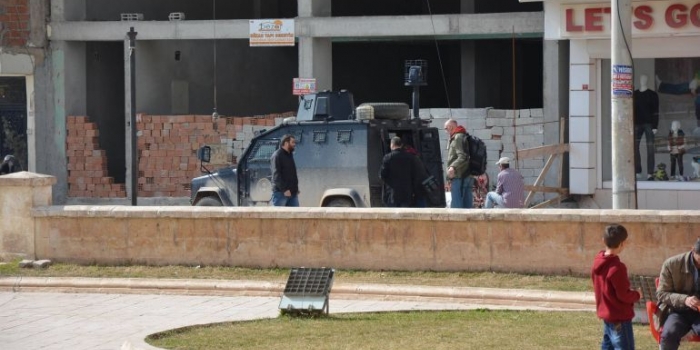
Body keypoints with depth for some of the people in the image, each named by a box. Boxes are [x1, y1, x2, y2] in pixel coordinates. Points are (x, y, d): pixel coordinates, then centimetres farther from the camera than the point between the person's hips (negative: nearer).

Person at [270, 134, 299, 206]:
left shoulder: (290, 155, 18)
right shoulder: (277, 156, -10)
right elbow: (276, 175, -17)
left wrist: (296, 188, 15)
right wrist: (284, 189, -23)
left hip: (292, 192, 9)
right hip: (280, 192, -9)